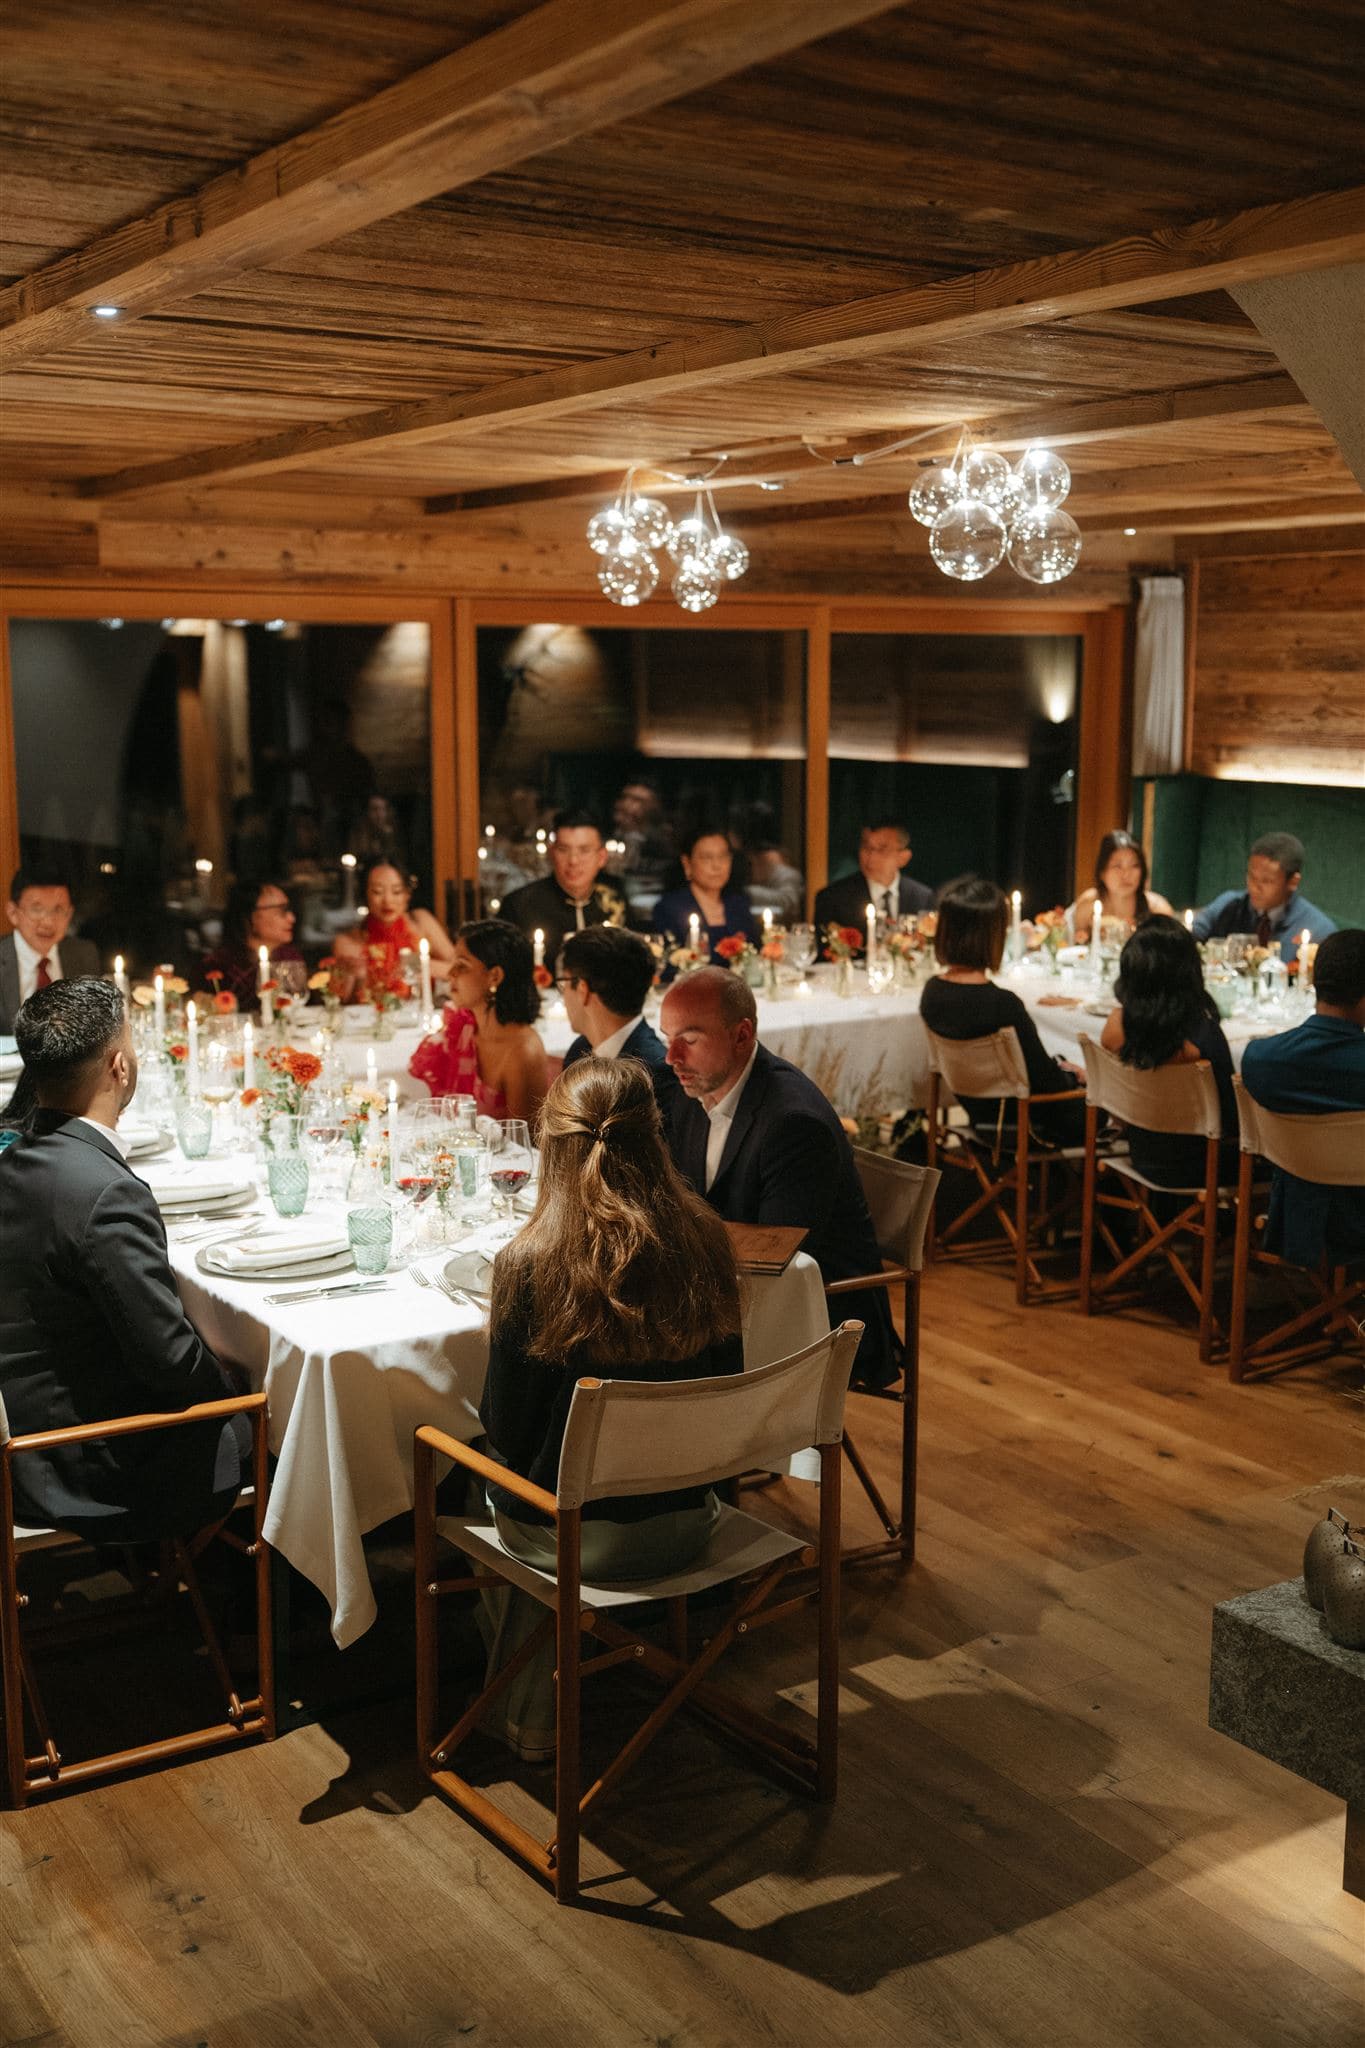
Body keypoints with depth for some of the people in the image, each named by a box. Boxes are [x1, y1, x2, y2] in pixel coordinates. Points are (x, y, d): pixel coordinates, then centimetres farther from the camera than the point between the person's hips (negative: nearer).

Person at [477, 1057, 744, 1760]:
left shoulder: (529, 1264, -23)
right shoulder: (706, 1241, -11)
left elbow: (506, 1425, -11)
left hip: (574, 1536, -3)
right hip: (684, 1524, 4)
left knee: (489, 1476, 30)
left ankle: (526, 1715, 42)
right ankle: (530, 1709, 42)